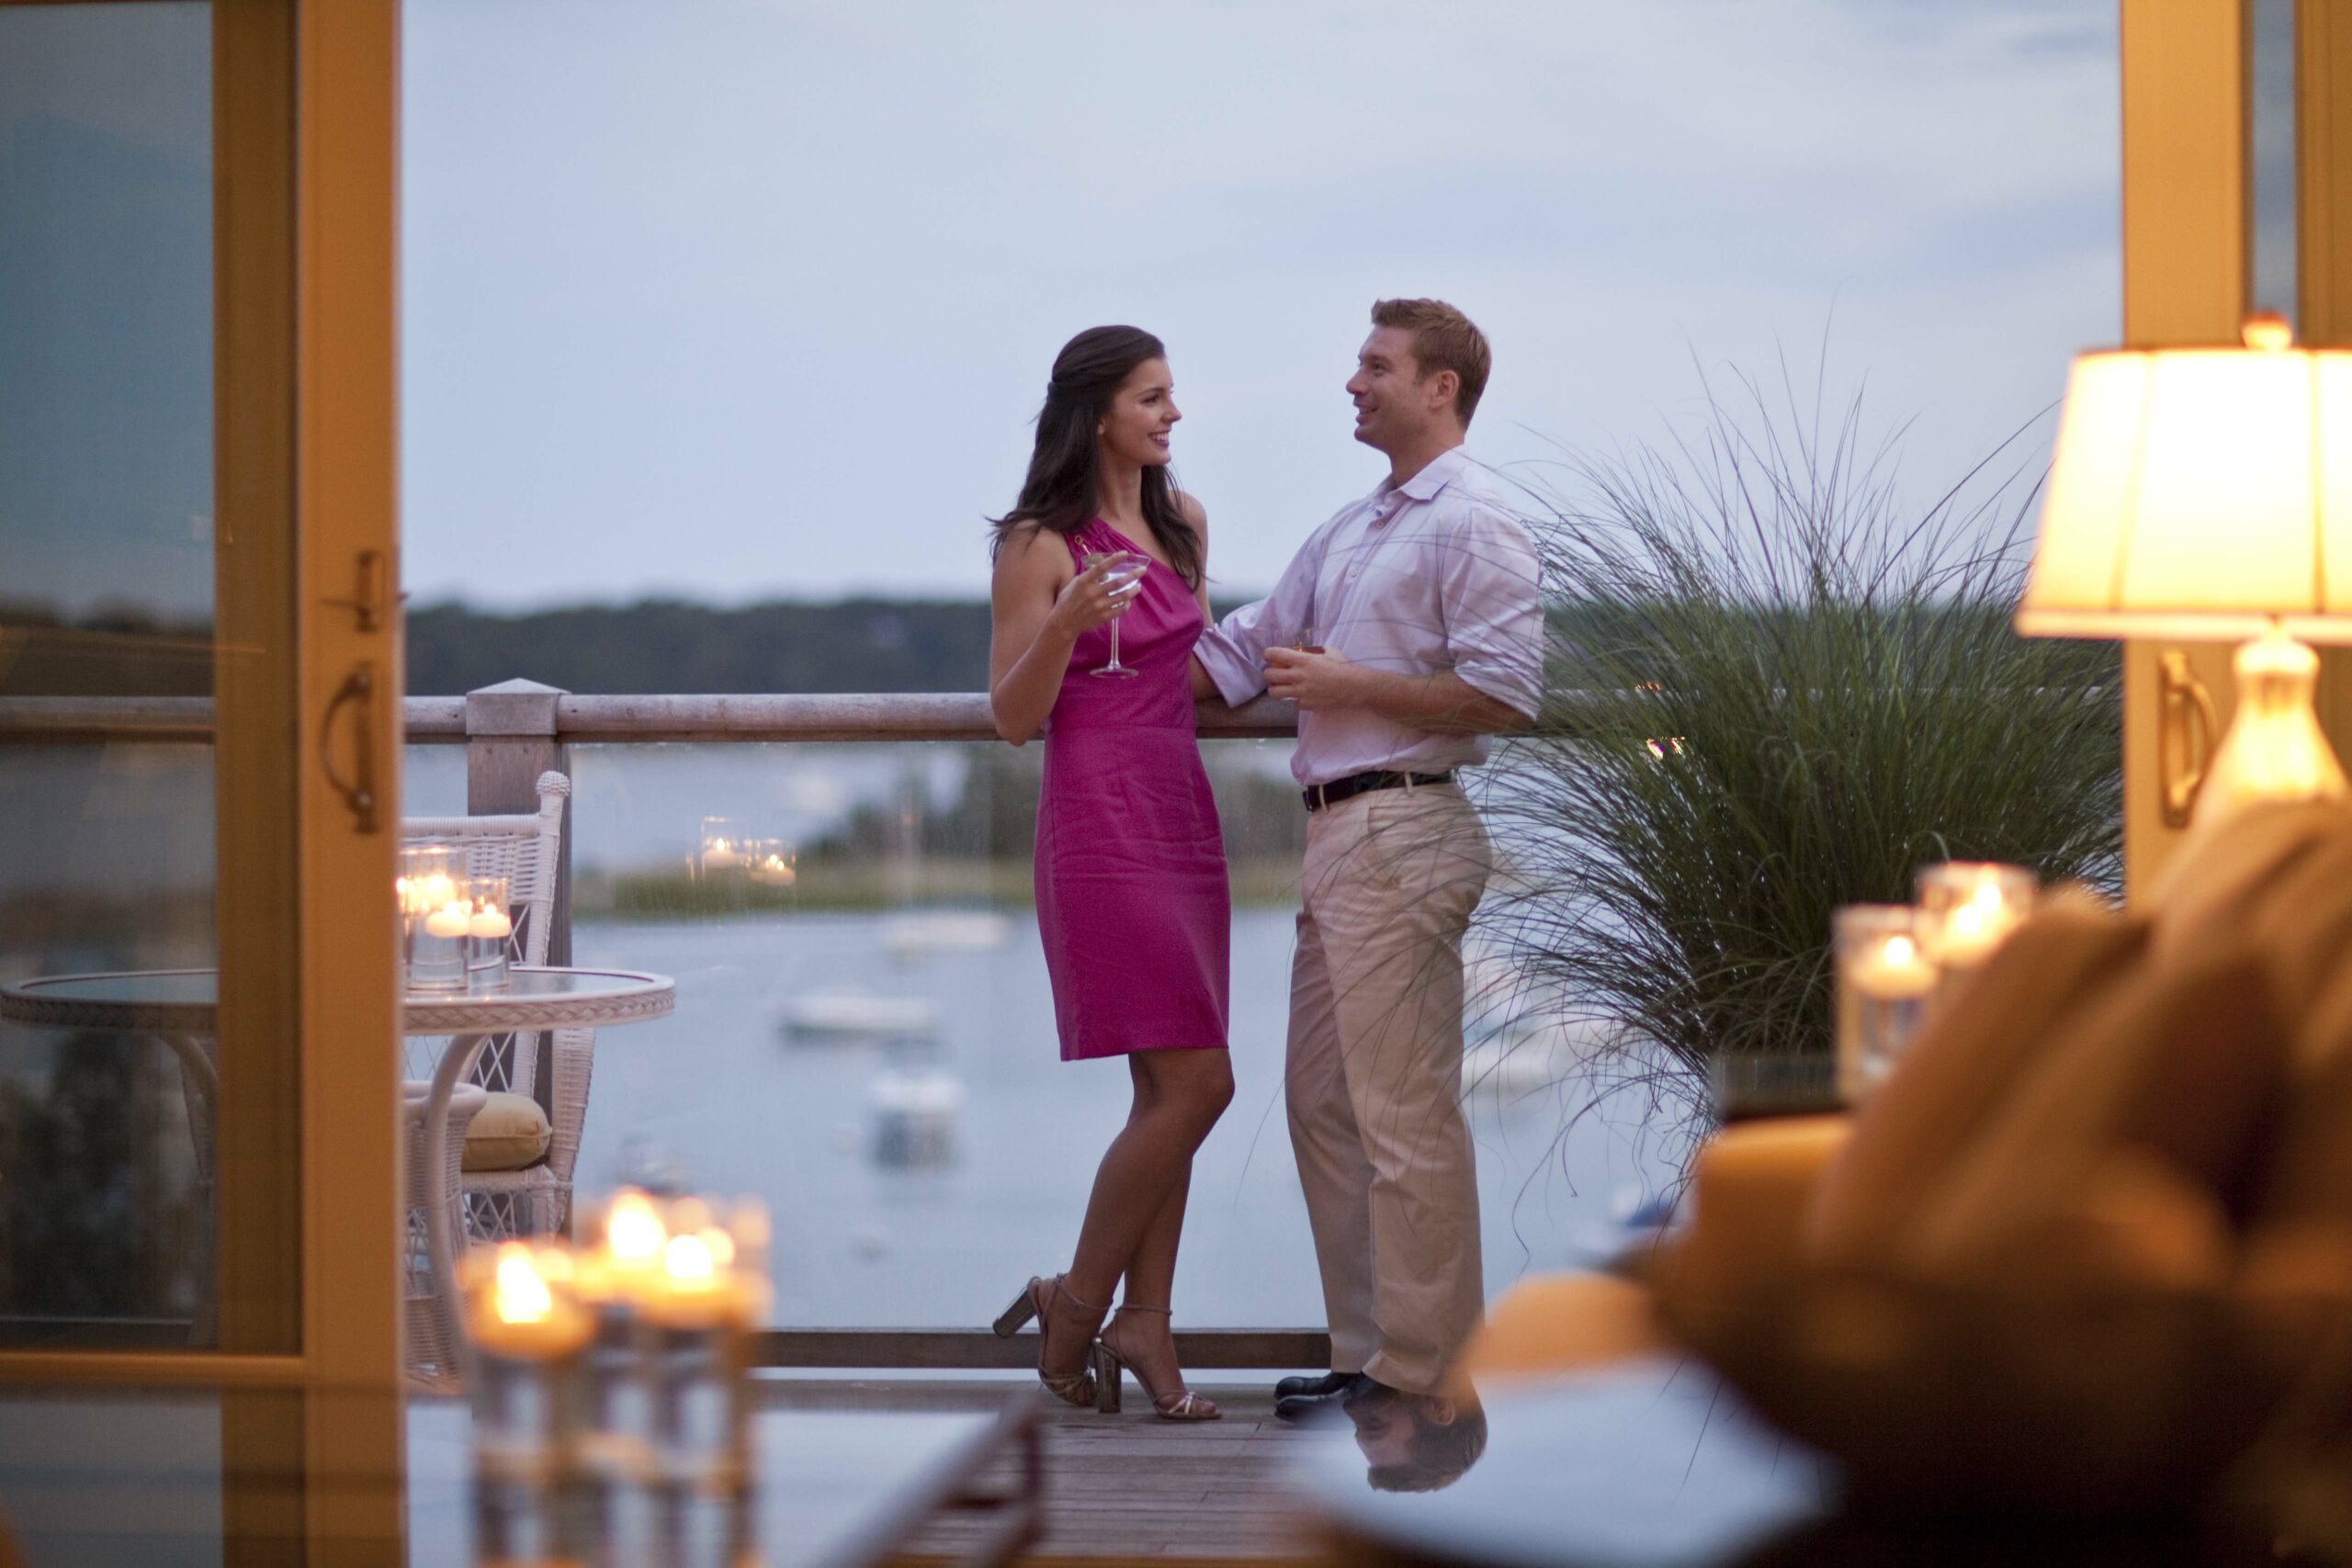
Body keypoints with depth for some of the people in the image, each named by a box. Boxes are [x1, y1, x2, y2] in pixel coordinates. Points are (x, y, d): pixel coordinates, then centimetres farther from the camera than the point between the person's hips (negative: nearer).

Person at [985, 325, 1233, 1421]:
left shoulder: (1183, 523, 13)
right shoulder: (1040, 546, -8)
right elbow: (1013, 718, -8)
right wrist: (1066, 621, -23)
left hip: (1183, 817, 7)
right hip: (1101, 826, -7)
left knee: (1171, 1091, 5)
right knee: (1194, 1083, -11)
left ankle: (1144, 1322, 11)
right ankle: (1075, 1307, 3)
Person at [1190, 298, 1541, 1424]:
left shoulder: (1472, 526, -8)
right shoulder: (1349, 532, 20)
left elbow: (1502, 694, -17)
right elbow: (1236, 655, 25)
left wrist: (1347, 684, -12)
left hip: (1402, 834, -10)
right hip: (1335, 829, 10)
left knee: (1405, 1114, -8)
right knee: (1324, 1101, 13)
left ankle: (1424, 1373, -3)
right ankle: (1369, 1349, 20)